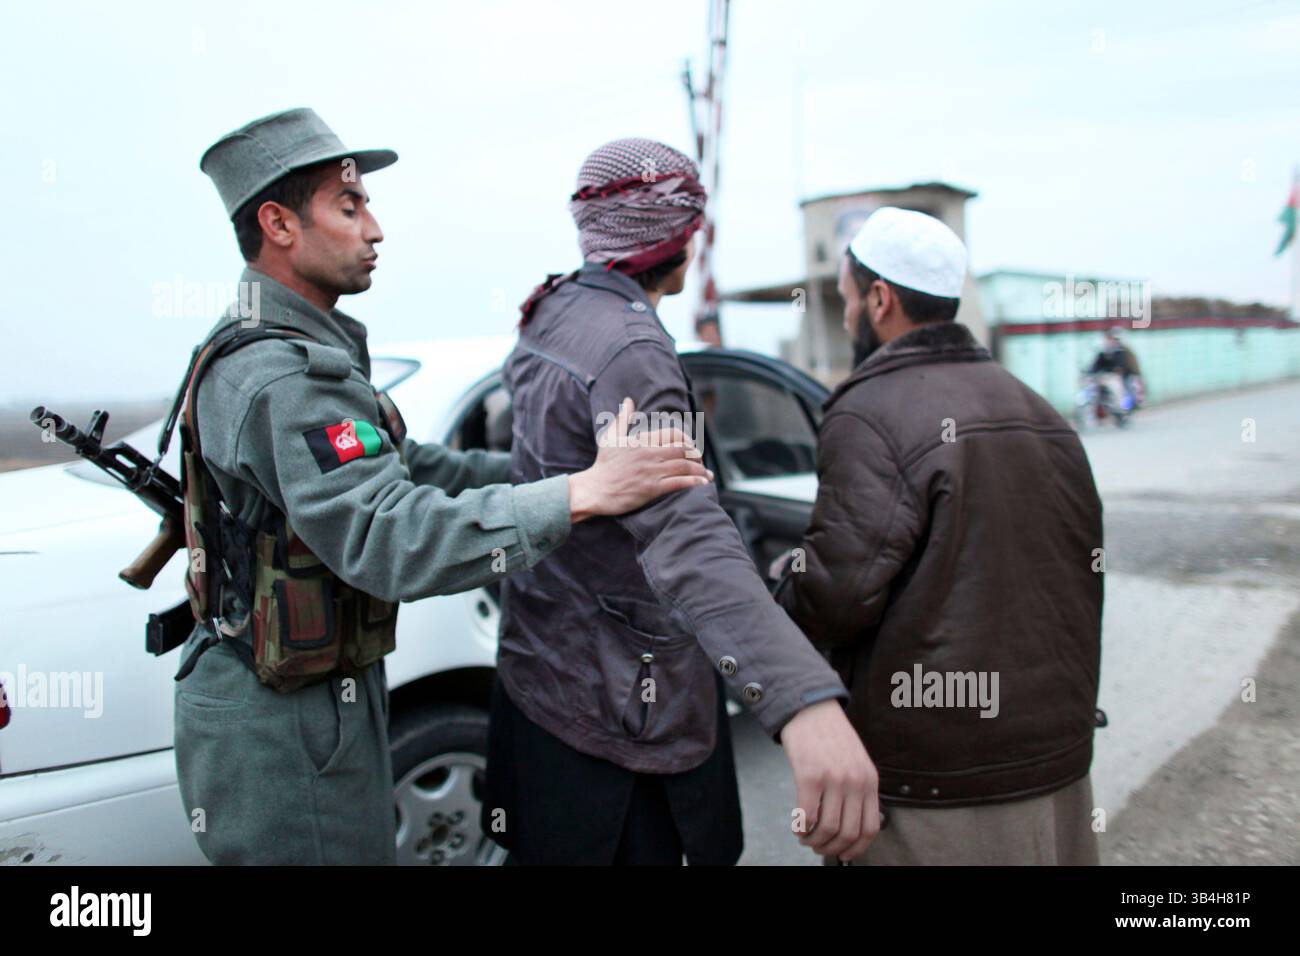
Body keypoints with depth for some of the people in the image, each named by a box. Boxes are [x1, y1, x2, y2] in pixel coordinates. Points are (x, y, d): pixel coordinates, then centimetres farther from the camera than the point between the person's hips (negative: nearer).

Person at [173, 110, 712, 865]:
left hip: (317, 697, 10)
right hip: (283, 726, -10)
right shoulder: (278, 378, -25)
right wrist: (580, 493, -35)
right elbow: (394, 538, -36)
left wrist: (544, 468, 4)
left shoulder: (295, 354, 11)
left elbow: (402, 467, 11)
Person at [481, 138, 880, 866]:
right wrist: (807, 702, -55)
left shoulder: (557, 312, 5)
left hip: (544, 670, 10)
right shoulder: (629, 349, -26)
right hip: (615, 712, -10)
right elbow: (688, 536, -44)